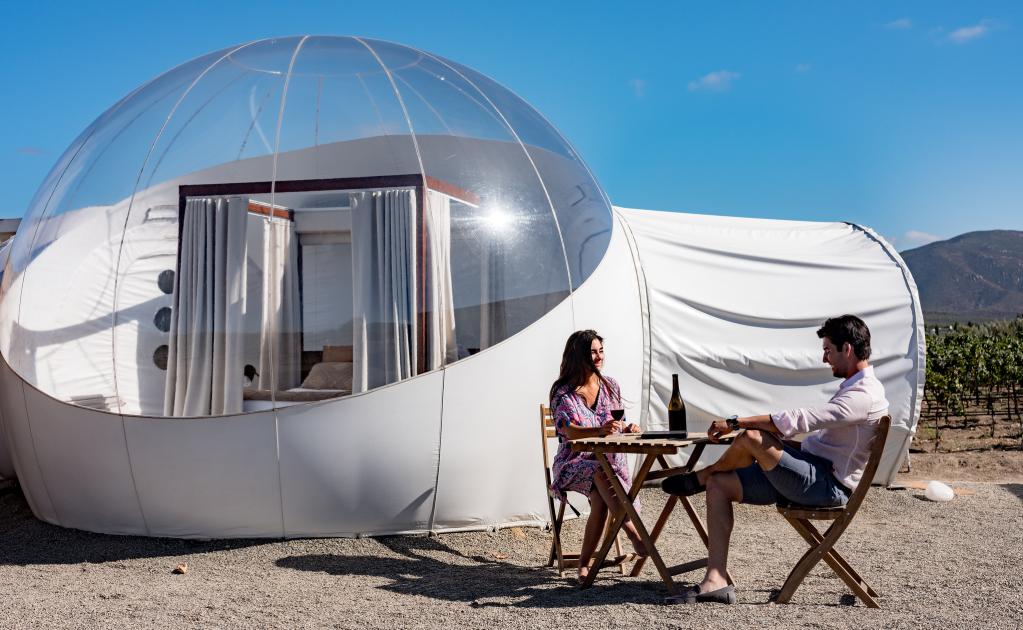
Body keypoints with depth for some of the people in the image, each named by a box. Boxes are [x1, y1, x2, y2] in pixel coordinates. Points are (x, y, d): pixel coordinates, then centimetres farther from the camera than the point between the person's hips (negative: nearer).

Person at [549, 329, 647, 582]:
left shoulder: (610, 386, 12)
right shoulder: (562, 392, -3)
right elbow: (570, 432, -17)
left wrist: (626, 428, -7)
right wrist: (600, 431, -36)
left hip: (609, 459, 3)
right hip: (575, 462, -3)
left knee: (600, 499, -31)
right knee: (600, 473, -39)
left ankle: (585, 562, -24)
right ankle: (635, 535, -43)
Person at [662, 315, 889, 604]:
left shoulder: (864, 395, -17)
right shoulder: (854, 387, 18)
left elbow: (798, 420, -26)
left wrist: (735, 423, -22)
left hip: (826, 485, -11)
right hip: (813, 473, 11)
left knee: (751, 437, -28)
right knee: (719, 485, 0)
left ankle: (700, 478, 4)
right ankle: (716, 580, -5)